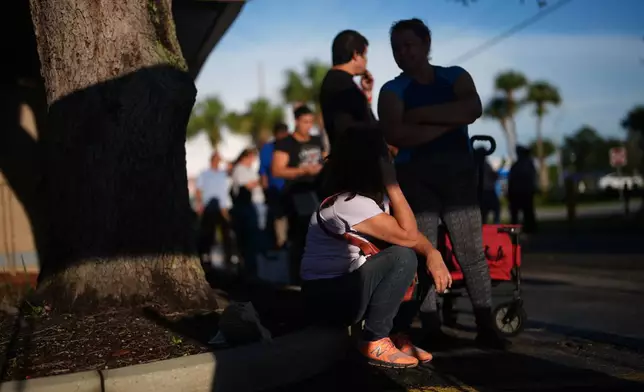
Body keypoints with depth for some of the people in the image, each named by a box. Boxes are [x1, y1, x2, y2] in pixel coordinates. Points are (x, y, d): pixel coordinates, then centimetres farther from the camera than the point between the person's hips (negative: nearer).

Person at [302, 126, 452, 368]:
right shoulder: (349, 203, -24)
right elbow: (409, 236, -24)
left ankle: (396, 334, 4)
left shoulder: (364, 198, 7)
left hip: (348, 286, 9)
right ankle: (374, 342, -13)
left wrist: (432, 253, -16)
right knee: (403, 257, -25)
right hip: (327, 297, -9)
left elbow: (409, 232, 4)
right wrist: (392, 183, -23)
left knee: (419, 258, 0)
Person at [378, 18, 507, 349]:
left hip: (458, 171, 1)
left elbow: (472, 109, -11)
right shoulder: (392, 90, 5)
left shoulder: (455, 76, 11)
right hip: (414, 176, -1)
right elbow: (395, 135, -14)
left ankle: (486, 327, 2)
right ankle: (431, 328, 4)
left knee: (472, 253, -1)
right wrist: (447, 123, -11)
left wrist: (422, 114, -13)